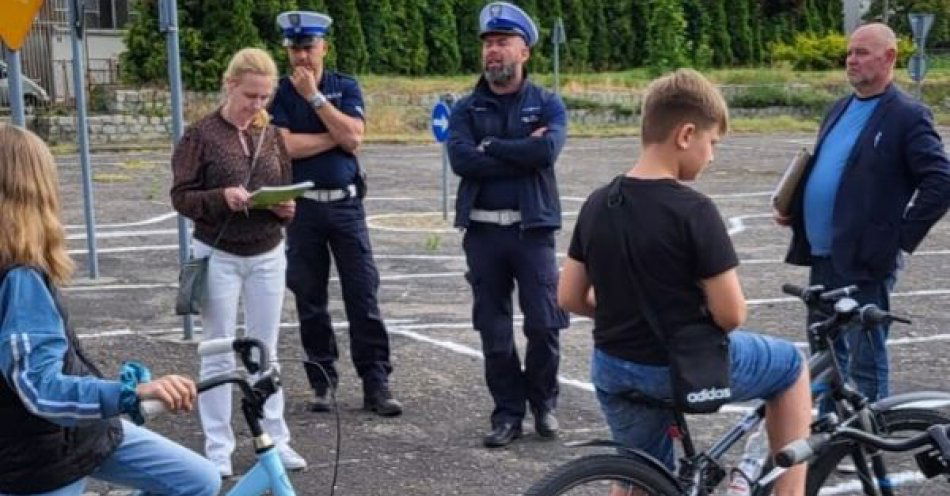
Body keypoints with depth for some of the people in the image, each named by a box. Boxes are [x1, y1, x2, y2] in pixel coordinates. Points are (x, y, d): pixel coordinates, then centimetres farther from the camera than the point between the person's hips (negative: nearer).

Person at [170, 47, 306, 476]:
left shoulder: (272, 135, 5)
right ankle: (218, 448, 12)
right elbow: (181, 196, -9)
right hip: (218, 256, -3)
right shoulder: (201, 135, -7)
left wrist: (287, 208, -13)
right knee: (218, 356, 4)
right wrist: (221, 197, -25)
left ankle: (275, 439, 18)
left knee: (265, 352, 10)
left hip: (267, 256, 4)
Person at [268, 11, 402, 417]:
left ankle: (375, 384, 1)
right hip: (302, 207, 0)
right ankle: (322, 382, 15)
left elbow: (353, 138, -9)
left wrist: (315, 96, -10)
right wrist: (336, 137, -7)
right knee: (310, 300, 5)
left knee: (363, 295, -2)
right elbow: (285, 145, -11)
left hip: (347, 204, 0)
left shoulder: (346, 87, 6)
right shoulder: (279, 93, 4)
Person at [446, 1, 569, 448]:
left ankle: (543, 403, 19)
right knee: (493, 329, 5)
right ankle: (508, 412, 16)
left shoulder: (547, 104, 5)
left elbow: (547, 150, -15)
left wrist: (490, 147, -9)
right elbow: (461, 160, -10)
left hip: (533, 228, -2)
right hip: (482, 230, 2)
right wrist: (522, 153, -12)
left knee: (544, 325, -3)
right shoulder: (466, 109, 8)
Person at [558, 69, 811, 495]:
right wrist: (696, 321, 3)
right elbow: (730, 314, -18)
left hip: (614, 370, 6)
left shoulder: (597, 204, -2)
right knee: (791, 366, 20)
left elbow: (569, 297, 4)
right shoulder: (693, 211, -20)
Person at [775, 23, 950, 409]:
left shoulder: (908, 116, -9)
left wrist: (901, 237, -16)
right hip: (822, 256, 8)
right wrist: (793, 207, 8)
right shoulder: (840, 110, 15)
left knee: (865, 362, -1)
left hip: (865, 261, -8)